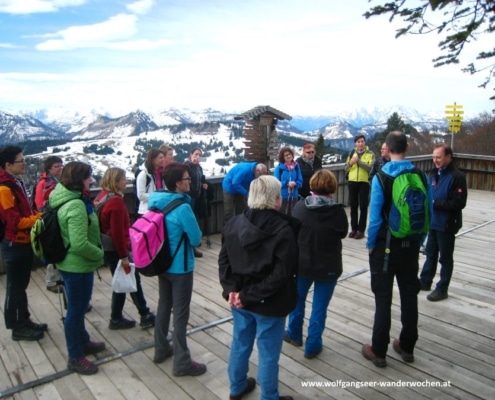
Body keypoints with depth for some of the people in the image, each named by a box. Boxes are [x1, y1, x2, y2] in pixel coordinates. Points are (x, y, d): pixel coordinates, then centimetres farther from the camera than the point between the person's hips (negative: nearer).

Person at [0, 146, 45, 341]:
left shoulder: (17, 183, 10)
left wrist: (40, 215, 0)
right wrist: (41, 218, -16)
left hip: (24, 242, 9)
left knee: (21, 285, 18)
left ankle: (24, 321, 30)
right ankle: (17, 327, 17)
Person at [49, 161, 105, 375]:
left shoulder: (67, 199, 5)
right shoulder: (75, 206, -27)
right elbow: (80, 244, -31)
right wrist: (100, 254, -15)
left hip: (71, 263, 10)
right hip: (78, 266, -10)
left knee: (78, 308, 24)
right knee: (76, 310, 5)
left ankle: (83, 342, 42)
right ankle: (76, 357, 21)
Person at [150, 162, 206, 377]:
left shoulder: (156, 202, -1)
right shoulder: (182, 208, -25)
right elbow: (196, 239, -16)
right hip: (180, 267, -8)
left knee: (163, 307, 21)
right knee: (180, 314, 3)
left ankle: (161, 349, 36)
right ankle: (182, 363, 14)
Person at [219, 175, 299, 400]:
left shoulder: (234, 224, -2)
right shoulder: (283, 230, -18)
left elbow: (224, 260, -2)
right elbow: (281, 274, -23)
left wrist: (232, 289, -8)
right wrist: (251, 295, -19)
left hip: (240, 299, 6)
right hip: (269, 302, -5)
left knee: (240, 344, 24)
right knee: (268, 353, 13)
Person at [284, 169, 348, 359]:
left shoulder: (299, 207, -14)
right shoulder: (338, 211, -18)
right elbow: (343, 233, 0)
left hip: (302, 263, 2)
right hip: (328, 266, -2)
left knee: (297, 298, 23)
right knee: (319, 307, 12)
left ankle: (294, 334, 41)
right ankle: (313, 345, 23)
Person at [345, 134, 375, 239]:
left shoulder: (370, 154, -1)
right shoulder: (352, 153, 11)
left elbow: (370, 168, -16)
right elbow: (346, 168, 7)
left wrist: (358, 161, -22)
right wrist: (351, 163, -13)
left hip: (364, 182, -3)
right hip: (352, 182, 4)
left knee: (363, 206, 0)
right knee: (353, 206, 8)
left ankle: (361, 230, 5)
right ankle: (354, 228, 16)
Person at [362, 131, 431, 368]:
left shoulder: (381, 177, -16)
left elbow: (375, 216, -17)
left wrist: (370, 244, -4)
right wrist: (419, 241, 11)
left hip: (385, 245, -4)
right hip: (411, 245, 4)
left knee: (383, 299, 6)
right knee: (409, 296, 16)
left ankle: (378, 351, 15)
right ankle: (407, 347, 30)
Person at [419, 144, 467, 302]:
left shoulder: (457, 176, -15)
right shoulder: (434, 173, 8)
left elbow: (459, 203, -20)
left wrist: (435, 203, -22)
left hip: (447, 224, -7)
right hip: (433, 222, 7)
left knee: (445, 257, 7)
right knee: (430, 254, 19)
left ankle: (442, 289, 18)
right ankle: (425, 281, 33)